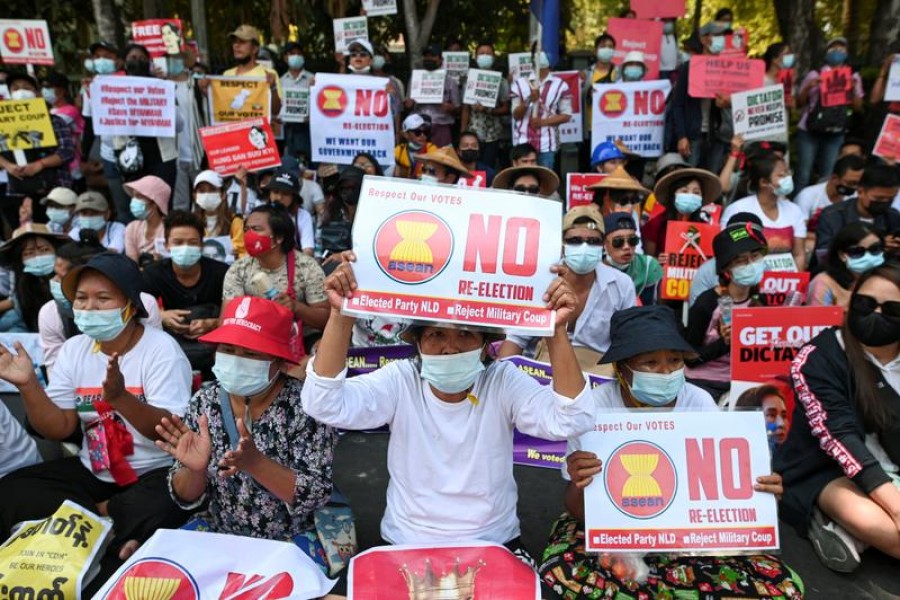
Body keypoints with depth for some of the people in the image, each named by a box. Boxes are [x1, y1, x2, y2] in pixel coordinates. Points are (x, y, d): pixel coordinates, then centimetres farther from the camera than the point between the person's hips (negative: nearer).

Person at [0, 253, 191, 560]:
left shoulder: (161, 348, -15)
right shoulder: (73, 349, 3)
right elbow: (60, 429, 1)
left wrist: (120, 398, -39)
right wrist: (28, 385, -15)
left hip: (156, 473, -6)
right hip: (91, 472, 6)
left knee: (159, 511, -35)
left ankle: (93, 517, -5)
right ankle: (119, 533, -8)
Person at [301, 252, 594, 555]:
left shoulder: (504, 382, -7)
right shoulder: (399, 380, -8)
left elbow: (568, 421, -22)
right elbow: (325, 406, -21)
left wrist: (557, 331, -32)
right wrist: (341, 316, -32)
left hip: (494, 546, 0)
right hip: (406, 546, 0)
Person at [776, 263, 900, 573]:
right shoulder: (820, 357, -12)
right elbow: (838, 434, -20)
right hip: (828, 468, -6)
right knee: (869, 521, -36)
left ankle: (840, 529, -9)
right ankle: (830, 521, -8)